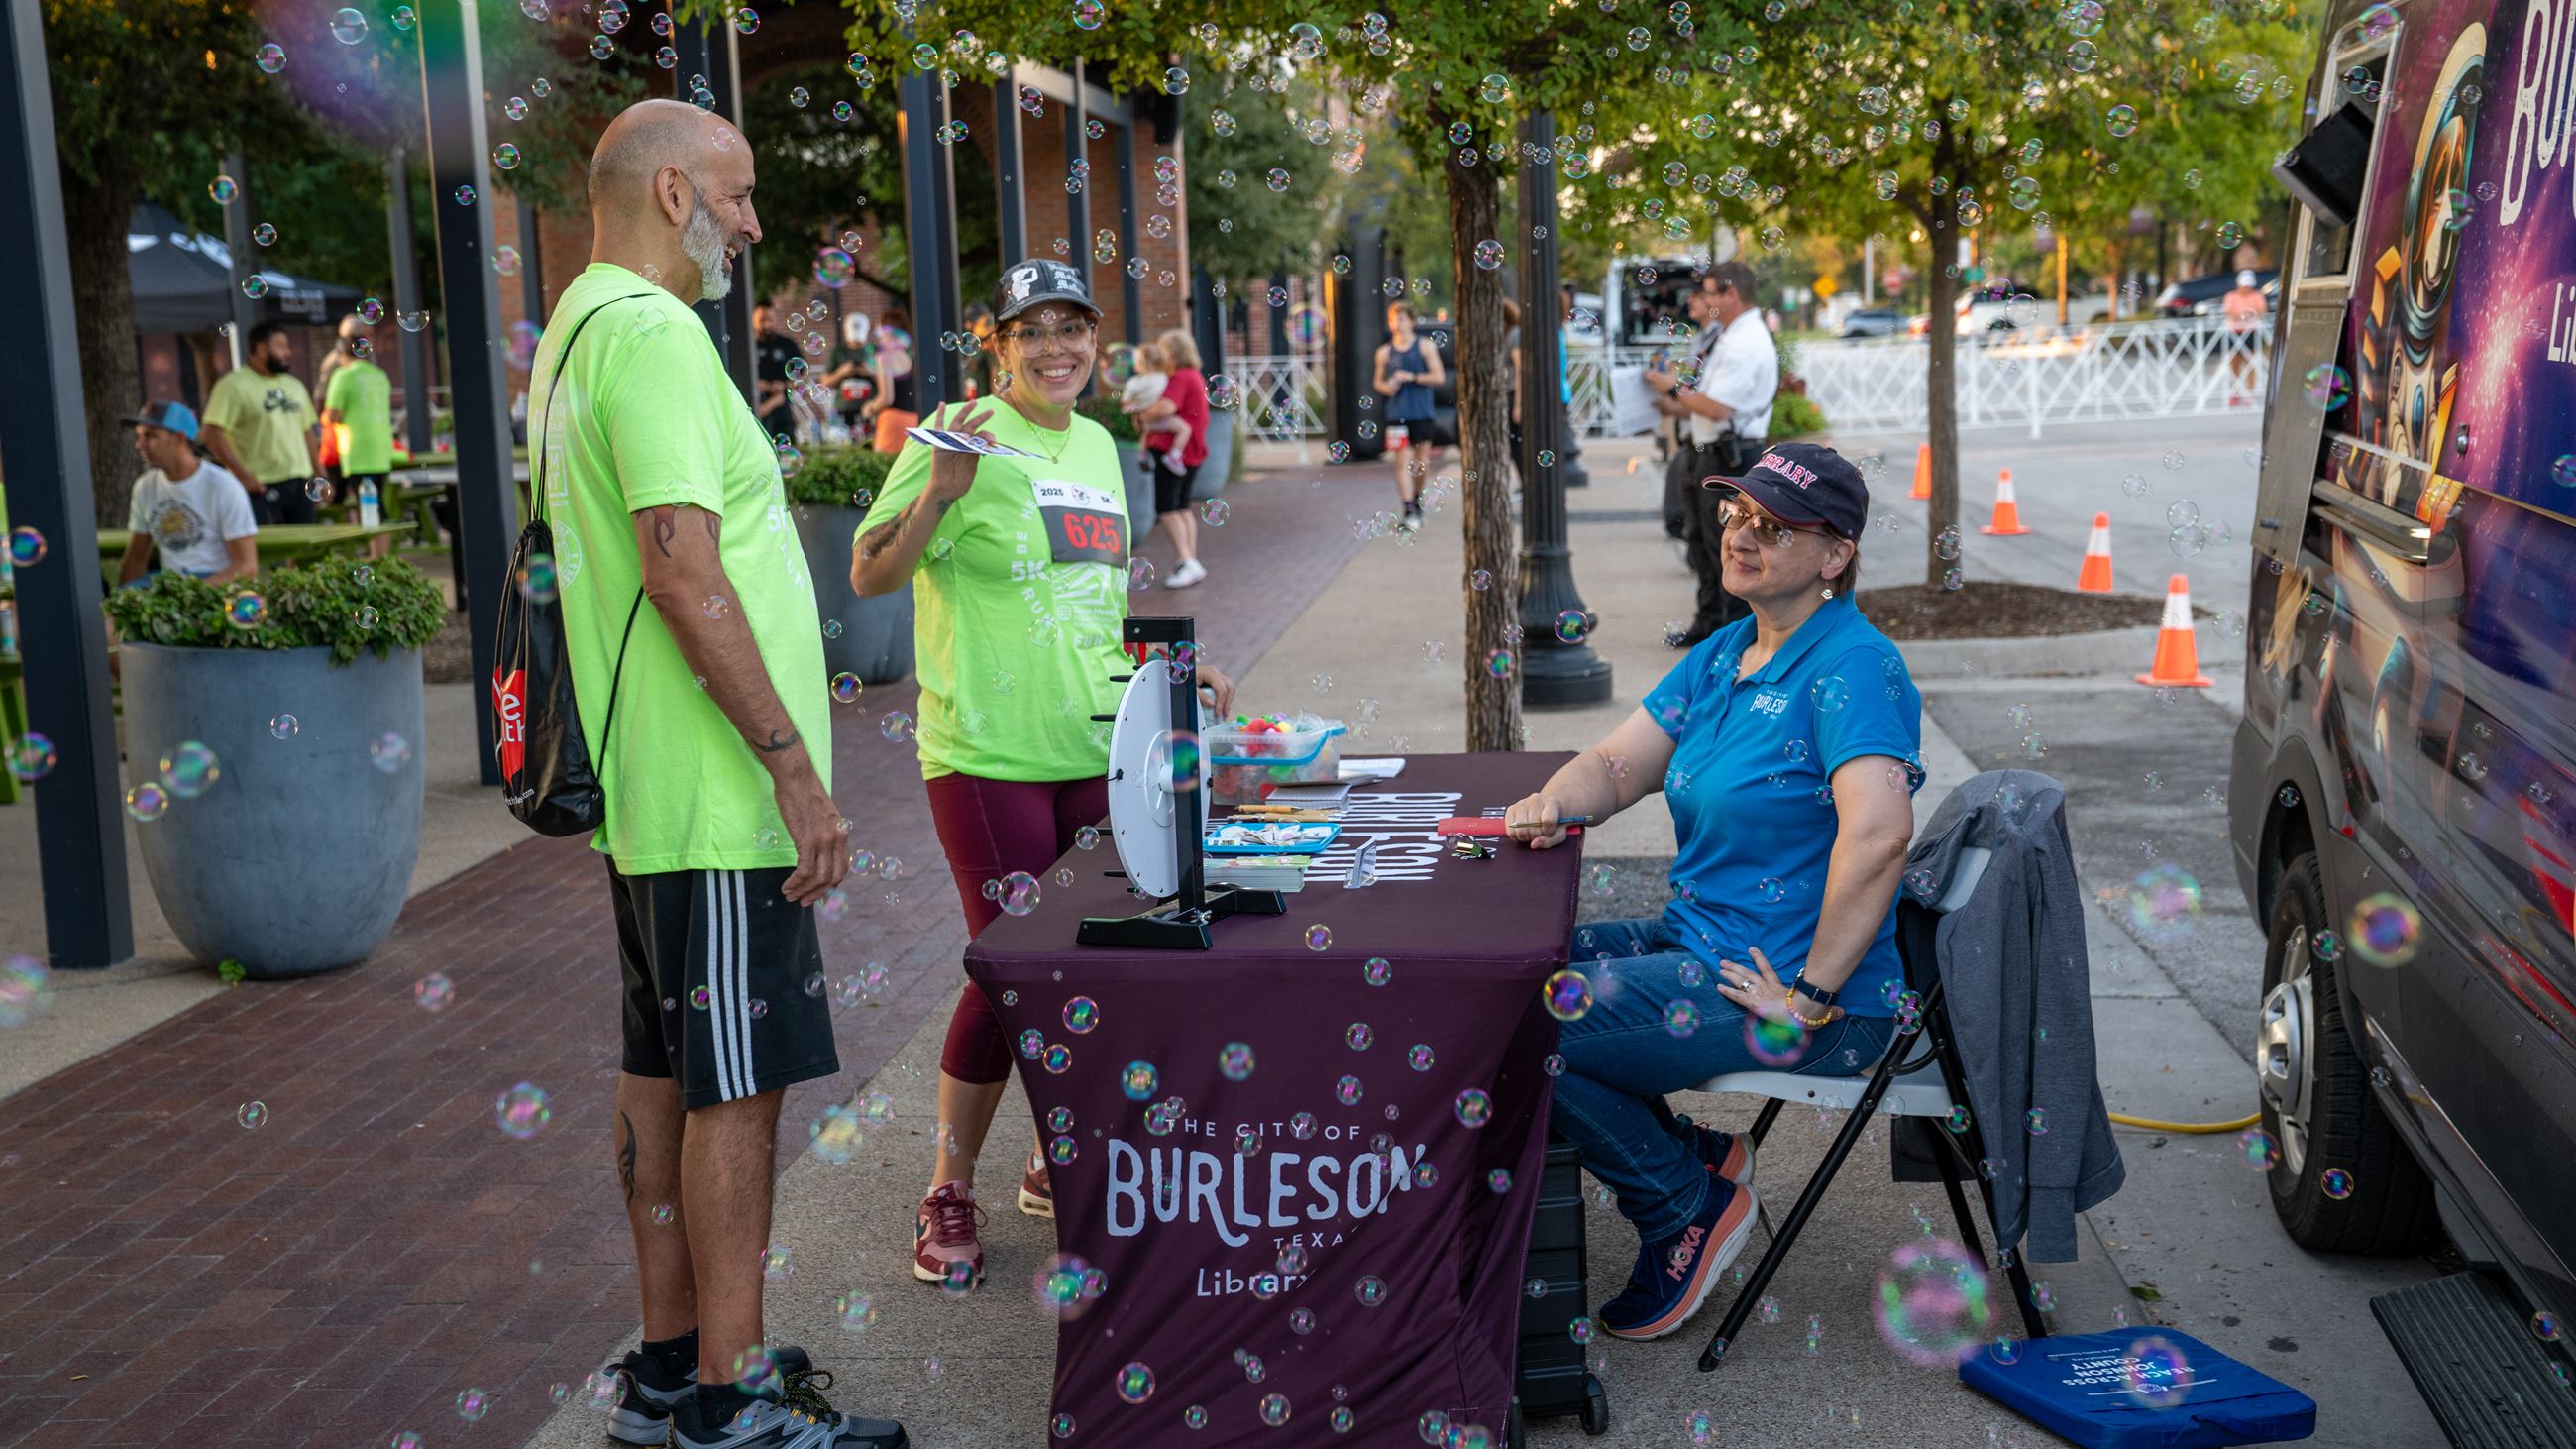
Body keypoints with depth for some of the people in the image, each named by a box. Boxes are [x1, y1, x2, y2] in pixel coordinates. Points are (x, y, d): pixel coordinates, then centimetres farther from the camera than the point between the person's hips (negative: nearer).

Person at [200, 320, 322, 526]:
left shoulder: (294, 385, 18)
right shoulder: (234, 385, -6)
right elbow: (211, 433, -13)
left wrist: (320, 475, 15)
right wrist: (241, 473, -18)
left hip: (300, 485, 7)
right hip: (261, 486, -7)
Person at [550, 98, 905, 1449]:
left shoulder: (576, 332, 18)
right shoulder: (653, 331, -15)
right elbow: (685, 570, -24)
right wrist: (795, 766, -20)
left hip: (646, 794, 10)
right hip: (718, 796, -10)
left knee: (663, 1071, 15)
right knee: (738, 1085, -3)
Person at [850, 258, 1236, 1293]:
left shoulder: (1098, 448, 16)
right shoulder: (965, 438, -6)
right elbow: (870, 577, -10)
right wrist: (938, 492, -23)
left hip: (1099, 749, 7)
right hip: (990, 753, -7)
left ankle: (1058, 1162, 28)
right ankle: (949, 1196, 10)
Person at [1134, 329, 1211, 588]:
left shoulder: (1181, 378, -15)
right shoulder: (1196, 376, 17)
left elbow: (1166, 408, -29)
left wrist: (1142, 415, -12)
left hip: (1173, 449, -10)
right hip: (1193, 450, 10)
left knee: (1166, 509, -9)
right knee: (1182, 508, 14)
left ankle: (1188, 562, -16)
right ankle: (1192, 562, 15)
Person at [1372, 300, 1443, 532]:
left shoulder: (1424, 346, 2)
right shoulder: (1385, 352, 7)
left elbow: (1439, 376, -3)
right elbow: (1378, 381, 17)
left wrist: (1411, 377, -12)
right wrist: (1385, 387, -6)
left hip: (1421, 412, 0)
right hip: (1397, 414, 0)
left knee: (1422, 461, 8)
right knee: (1402, 461, -9)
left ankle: (1416, 500, 32)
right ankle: (1410, 512, -11)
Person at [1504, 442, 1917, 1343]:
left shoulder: (1852, 667, -18)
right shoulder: (1722, 656, 11)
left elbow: (1878, 833, -30)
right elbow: (1616, 764, 11)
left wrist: (1811, 997, -27)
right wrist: (1553, 804, -12)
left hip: (1801, 995, -9)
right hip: (1701, 943, 9)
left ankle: (1689, 1206, 6)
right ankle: (1690, 1162, 12)